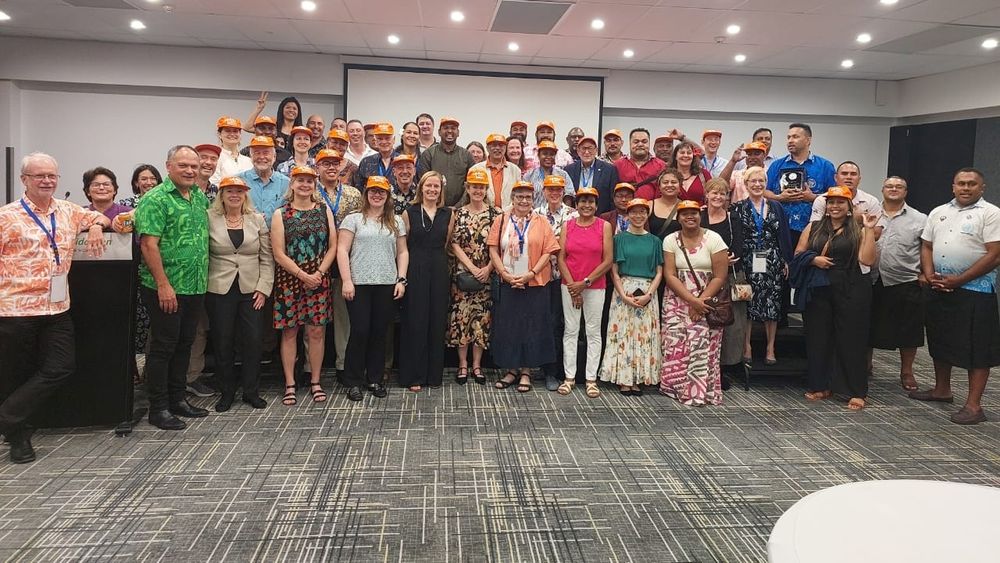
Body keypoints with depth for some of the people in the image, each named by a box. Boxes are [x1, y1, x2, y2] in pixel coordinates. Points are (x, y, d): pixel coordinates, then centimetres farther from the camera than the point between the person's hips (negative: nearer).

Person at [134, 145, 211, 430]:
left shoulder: (200, 196, 12)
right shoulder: (155, 199, -11)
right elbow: (149, 244, -17)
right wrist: (163, 284, -20)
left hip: (196, 288, 7)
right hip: (166, 289, -7)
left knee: (184, 345, 15)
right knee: (163, 347, 0)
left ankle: (177, 399, 27)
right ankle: (158, 408, 10)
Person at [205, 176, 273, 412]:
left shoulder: (258, 220, 7)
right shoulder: (210, 219, 1)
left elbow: (266, 258, 6)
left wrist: (263, 288, -2)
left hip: (251, 290, 1)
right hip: (219, 290, -1)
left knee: (253, 340, 0)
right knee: (222, 342, 5)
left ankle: (251, 391, 15)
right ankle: (227, 391, 19)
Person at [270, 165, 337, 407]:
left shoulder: (324, 211, 8)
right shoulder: (280, 214, 1)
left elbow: (333, 247, 3)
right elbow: (279, 253, -5)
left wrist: (319, 273, -9)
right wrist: (303, 275, -13)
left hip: (319, 280, 2)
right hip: (289, 280, -1)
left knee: (317, 332, 3)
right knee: (289, 332, 3)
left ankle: (315, 382, 14)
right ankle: (290, 385, 11)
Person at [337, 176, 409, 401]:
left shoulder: (396, 222, 13)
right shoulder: (353, 219, 3)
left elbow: (402, 252, 13)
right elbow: (342, 250, -2)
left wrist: (401, 279, 2)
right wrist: (346, 281, -10)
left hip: (387, 285, 3)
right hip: (359, 284, -3)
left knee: (380, 332, 7)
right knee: (359, 331, -3)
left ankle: (375, 379, 19)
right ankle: (354, 382, 10)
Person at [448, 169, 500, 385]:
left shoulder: (496, 213, 2)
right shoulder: (459, 213, 4)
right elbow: (455, 244, -2)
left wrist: (487, 269, -12)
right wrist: (472, 268, -11)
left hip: (487, 275, 0)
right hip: (463, 273, 0)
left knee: (482, 319, 4)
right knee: (461, 317, 1)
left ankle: (477, 365, 14)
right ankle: (463, 365, 13)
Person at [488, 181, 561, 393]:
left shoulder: (541, 222, 3)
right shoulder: (501, 221, 6)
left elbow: (547, 252, -3)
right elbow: (493, 250, 1)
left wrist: (531, 274, -14)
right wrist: (505, 274, -11)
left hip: (535, 285, -1)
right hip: (508, 285, 1)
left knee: (532, 327, 3)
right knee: (507, 326, 6)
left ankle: (526, 371, 14)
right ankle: (511, 370, 19)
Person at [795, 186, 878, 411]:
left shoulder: (858, 231, 4)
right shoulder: (813, 228, 11)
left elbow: (867, 260, -8)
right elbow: (798, 254, 9)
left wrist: (869, 230, -11)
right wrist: (814, 259, -10)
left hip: (850, 291, -2)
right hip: (818, 291, 2)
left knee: (851, 339, 0)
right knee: (818, 339, 6)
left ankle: (857, 392, 9)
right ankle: (820, 386, 19)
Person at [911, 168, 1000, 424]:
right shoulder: (938, 213, 12)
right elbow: (927, 247, 13)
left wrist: (958, 280, -17)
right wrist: (930, 275, -4)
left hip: (975, 290, -6)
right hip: (939, 289, 6)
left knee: (976, 346, -2)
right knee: (940, 340, 16)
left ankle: (974, 405, 2)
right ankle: (942, 389, 32)